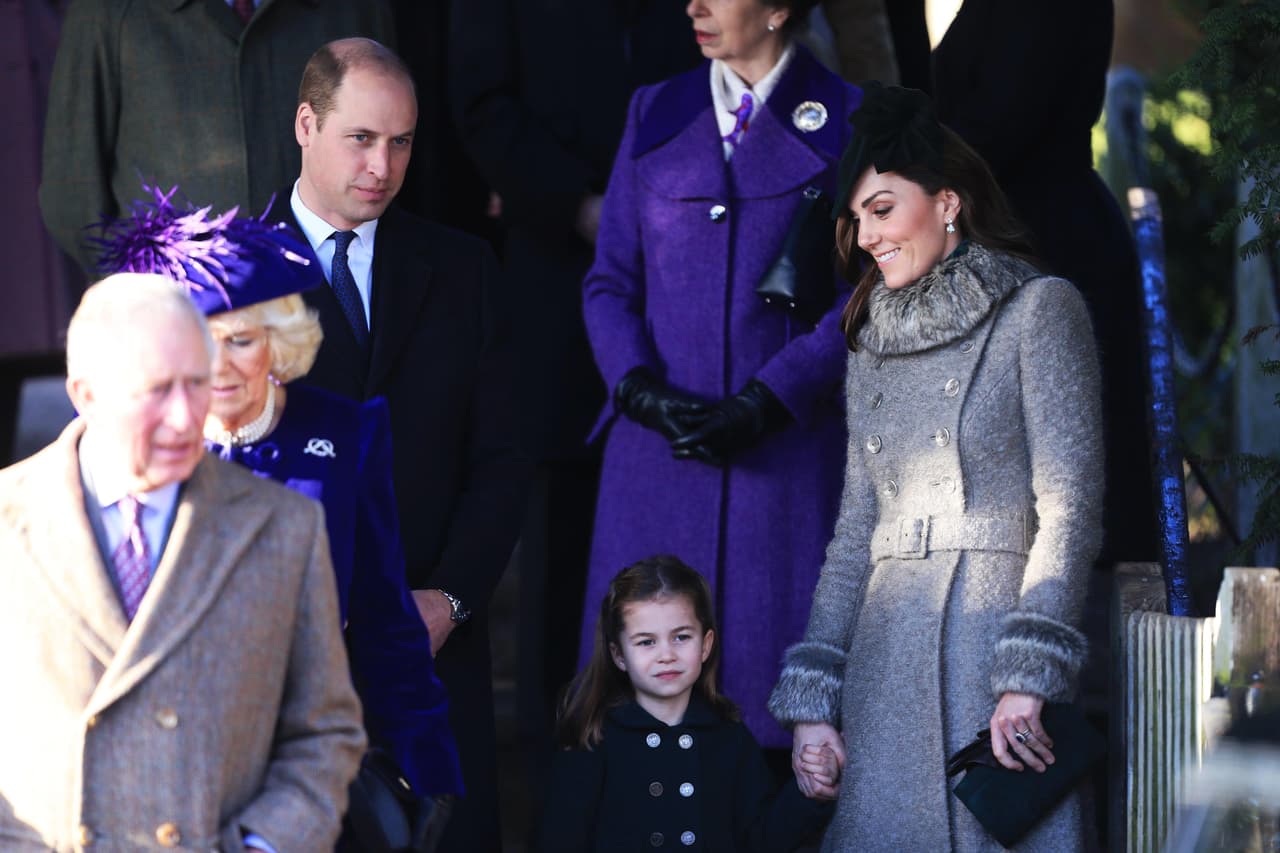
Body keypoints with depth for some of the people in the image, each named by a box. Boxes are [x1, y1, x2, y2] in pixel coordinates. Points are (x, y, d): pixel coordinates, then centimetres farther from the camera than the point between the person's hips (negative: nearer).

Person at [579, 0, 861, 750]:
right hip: (658, 449, 3)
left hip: (787, 448, -3)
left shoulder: (846, 120, 3)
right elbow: (610, 281, 12)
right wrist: (642, 389, -6)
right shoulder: (654, 115, 14)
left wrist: (762, 404, -12)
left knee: (775, 674, -5)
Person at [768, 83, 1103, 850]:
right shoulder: (874, 345, 18)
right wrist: (813, 699, 8)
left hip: (991, 640, -5)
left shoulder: (1039, 310, 0)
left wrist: (1028, 679, -17)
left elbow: (1071, 507, -8)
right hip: (885, 667, 5)